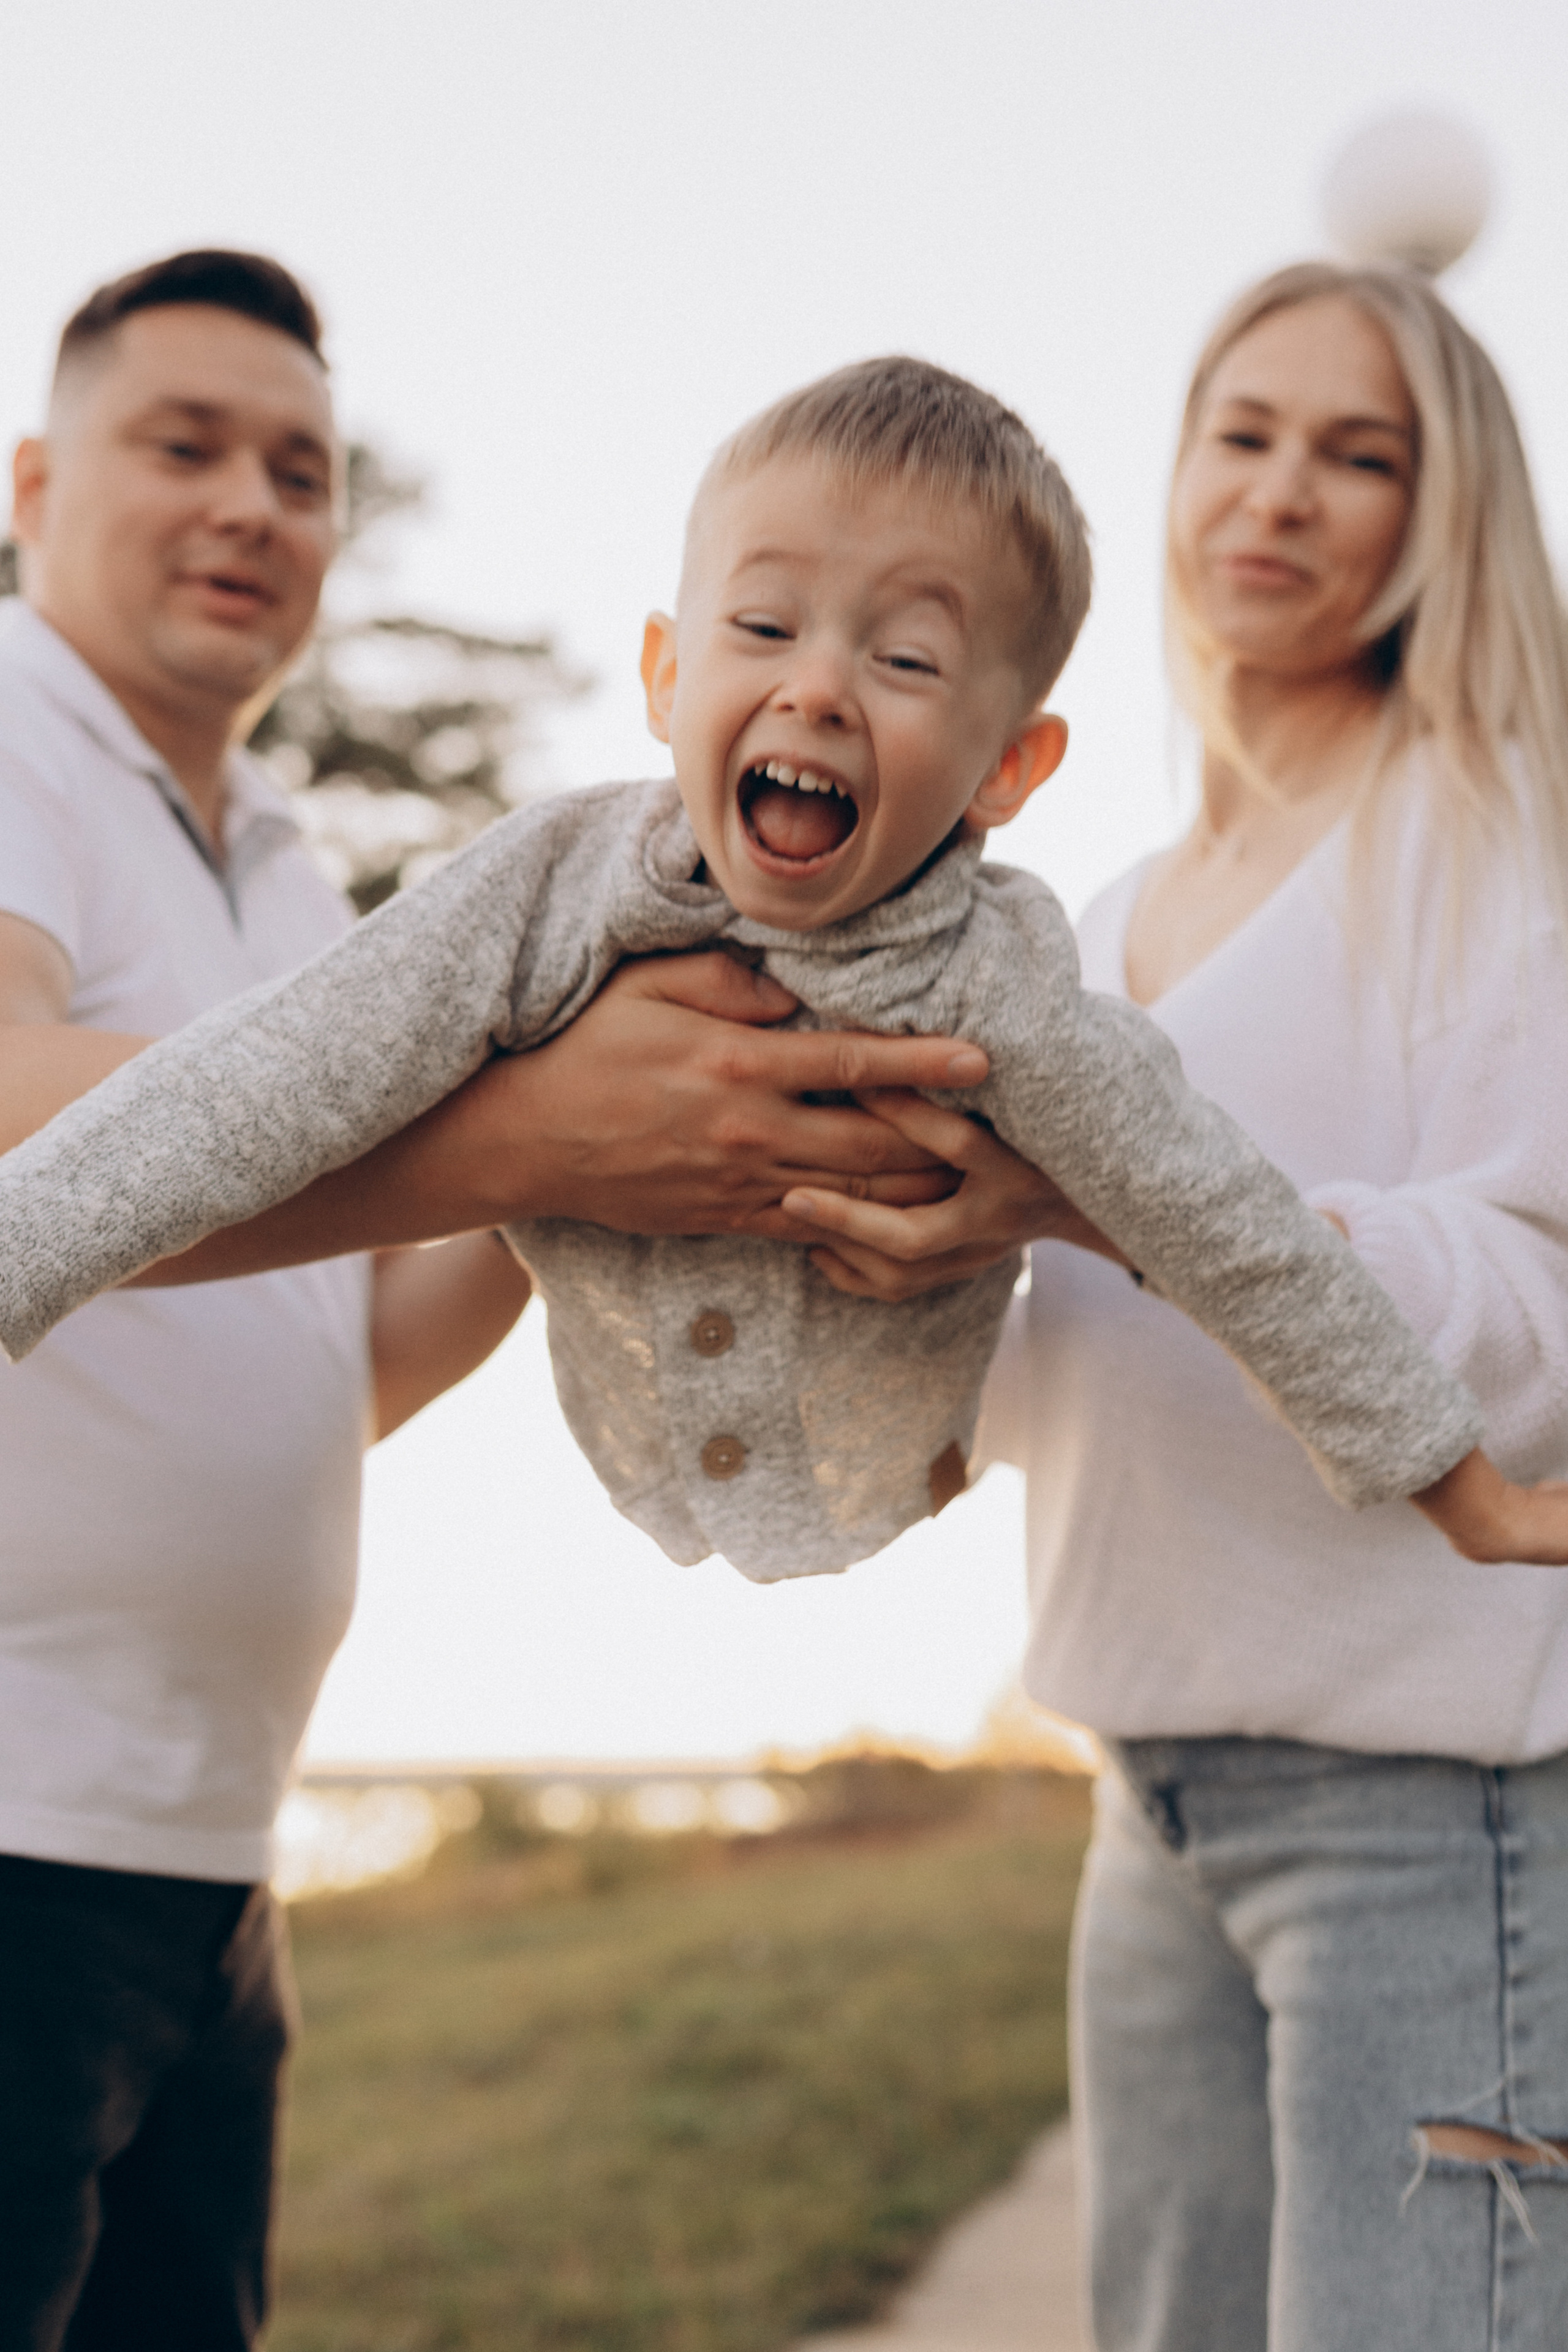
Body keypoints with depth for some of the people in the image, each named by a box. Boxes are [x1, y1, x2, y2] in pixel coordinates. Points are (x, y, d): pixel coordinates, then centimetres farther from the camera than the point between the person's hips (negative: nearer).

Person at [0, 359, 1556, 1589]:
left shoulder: (1000, 994, -28)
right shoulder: (553, 889, -23)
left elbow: (1228, 1240, -18)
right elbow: (263, 1092, -24)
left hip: (905, 1552, -2)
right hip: (645, 1551, 3)